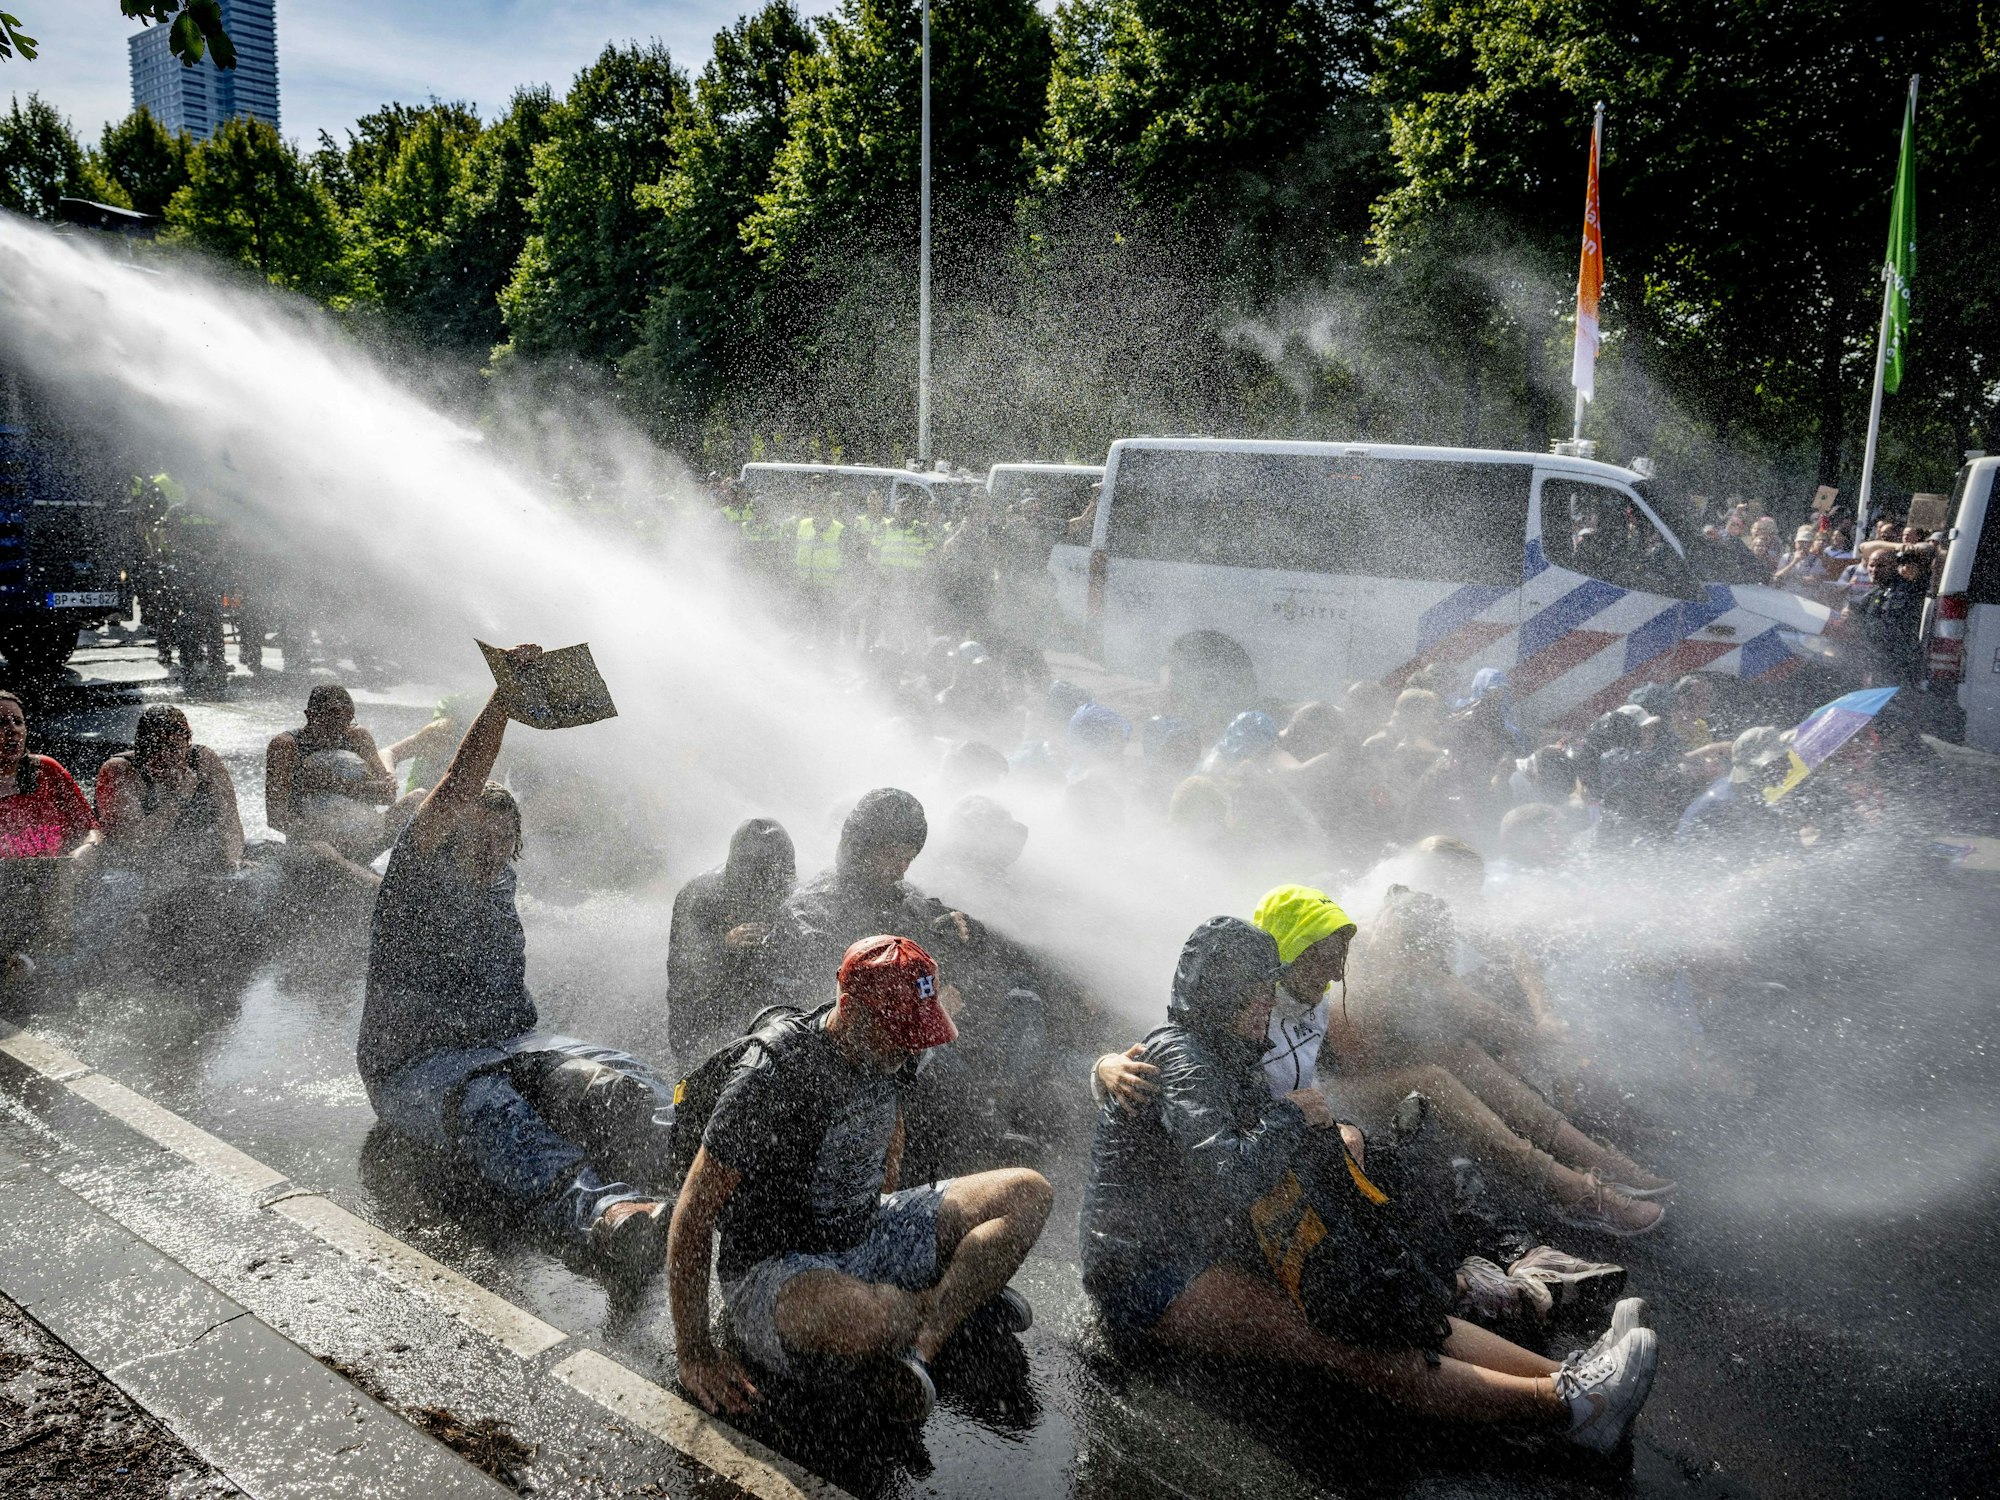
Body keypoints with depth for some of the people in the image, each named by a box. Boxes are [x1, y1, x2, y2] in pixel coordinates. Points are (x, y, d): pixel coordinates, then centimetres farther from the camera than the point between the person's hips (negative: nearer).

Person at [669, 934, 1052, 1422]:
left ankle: (921, 1341, -17)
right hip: (773, 1268, -7)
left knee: (1028, 1193, -5)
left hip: (868, 1238, 7)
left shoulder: (892, 1047, -3)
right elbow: (693, 1215, -21)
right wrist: (695, 1354, -18)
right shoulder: (773, 1075, -26)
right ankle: (960, 1292, -8)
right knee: (854, 1318, -43)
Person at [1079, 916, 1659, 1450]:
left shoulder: (1228, 1055, 16)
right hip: (1153, 1279, -9)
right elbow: (1228, 1177, -29)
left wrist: (1334, 1135, 0)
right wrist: (1290, 1115, -13)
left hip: (1208, 1250, 9)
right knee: (1345, 1343, -22)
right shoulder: (1177, 1056, -16)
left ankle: (1566, 1374, -17)